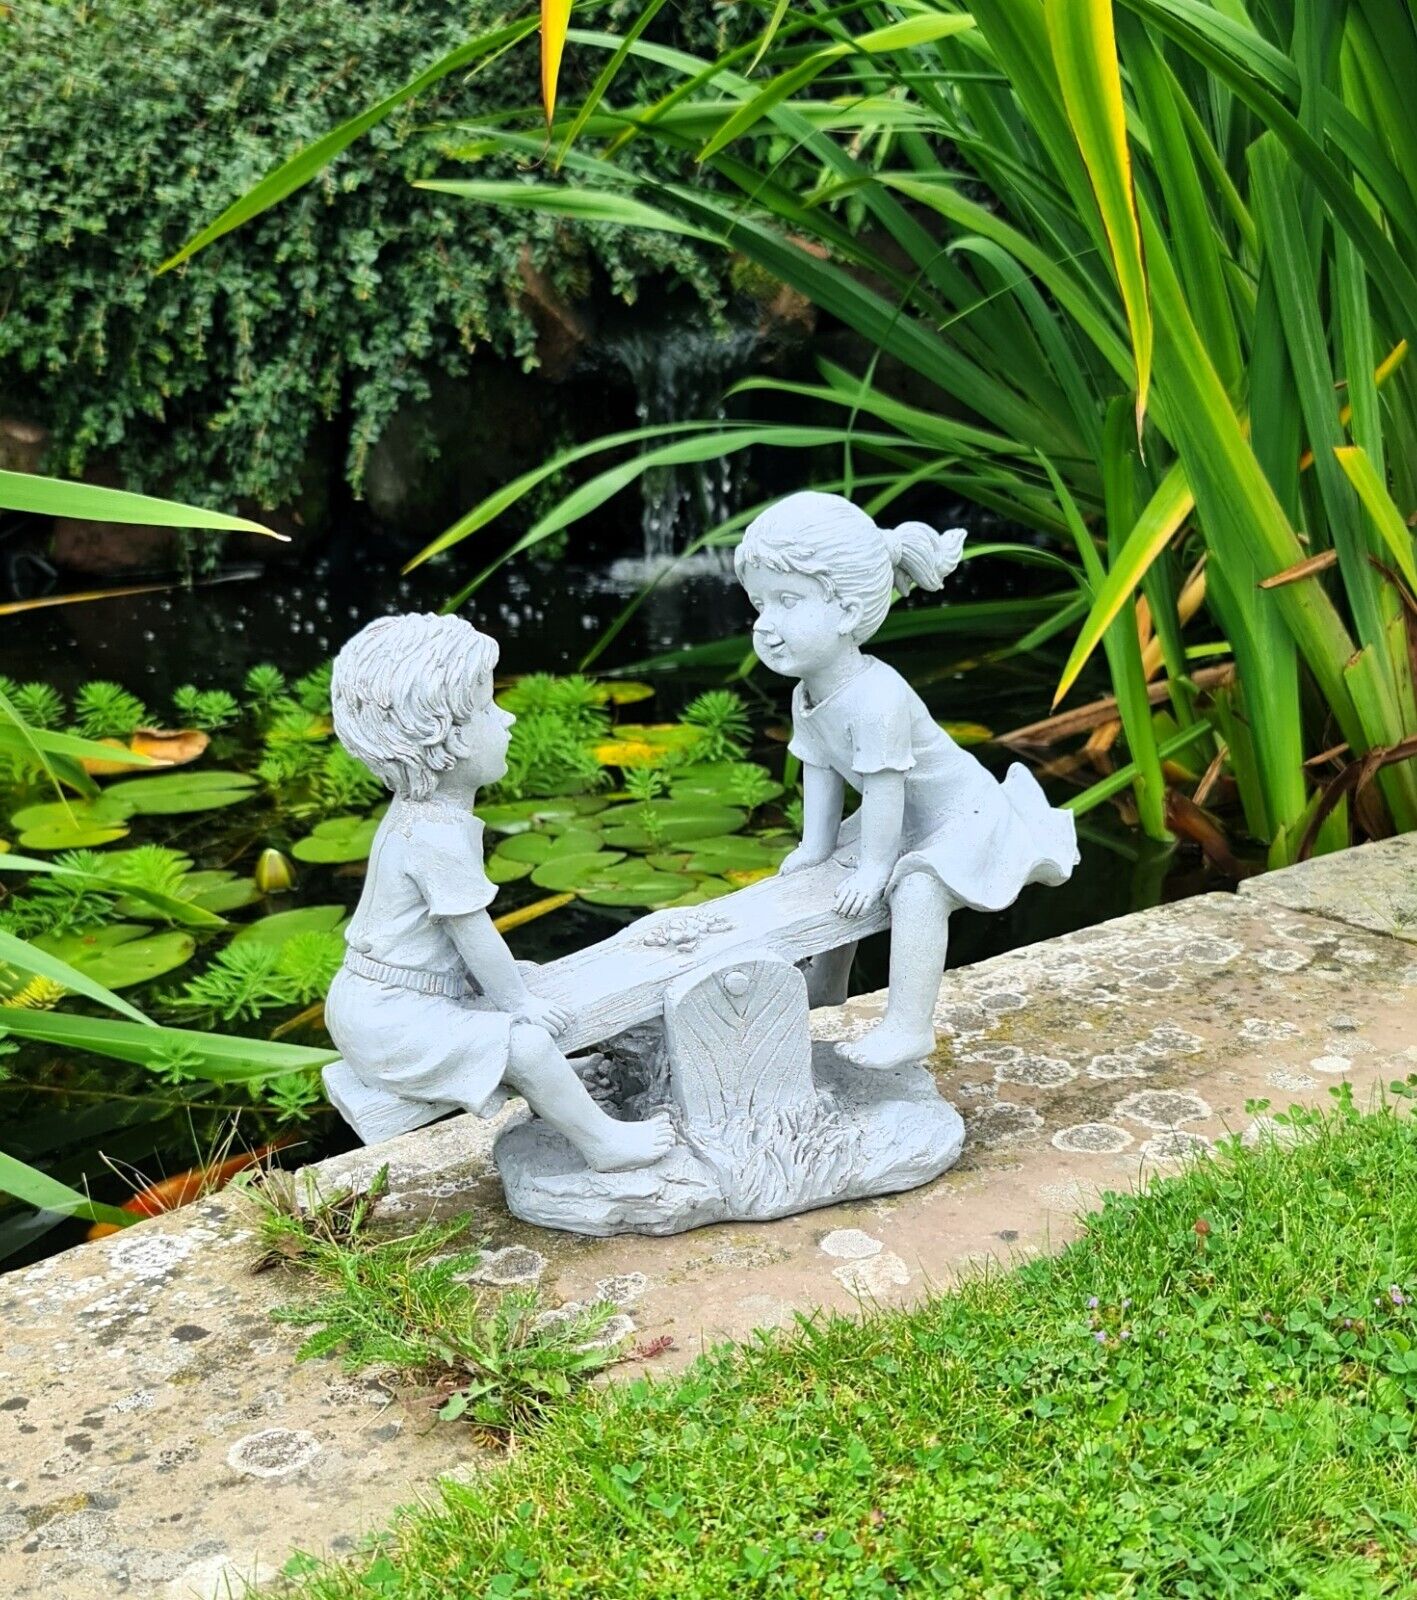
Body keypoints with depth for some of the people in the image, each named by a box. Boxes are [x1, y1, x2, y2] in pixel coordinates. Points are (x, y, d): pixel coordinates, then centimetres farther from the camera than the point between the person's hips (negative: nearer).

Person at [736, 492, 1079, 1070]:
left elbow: (884, 785, -32)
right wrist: (814, 844, 2)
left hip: (963, 816, -10)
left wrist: (874, 866, -25)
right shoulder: (806, 697, -6)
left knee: (916, 890, -29)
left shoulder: (877, 699, -36)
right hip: (906, 819, 10)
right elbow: (820, 769, 3)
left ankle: (908, 1027, -23)